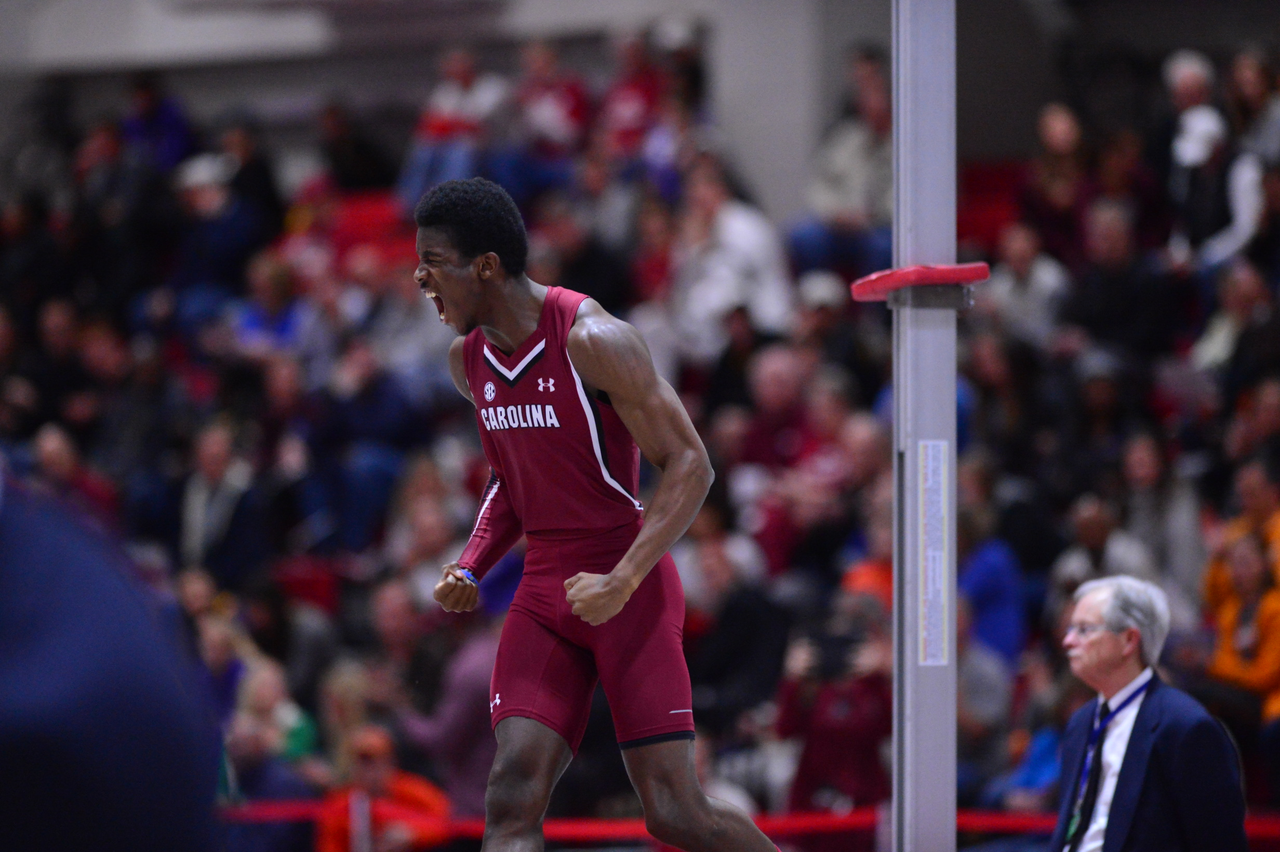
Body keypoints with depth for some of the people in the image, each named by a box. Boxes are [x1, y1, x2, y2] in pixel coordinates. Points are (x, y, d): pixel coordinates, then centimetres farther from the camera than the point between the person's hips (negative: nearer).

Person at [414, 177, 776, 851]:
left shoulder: (592, 341, -15)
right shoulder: (470, 360, 9)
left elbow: (689, 466, -16)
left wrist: (622, 581, -25)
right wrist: (470, 571, 6)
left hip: (630, 592, -6)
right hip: (544, 593, 6)